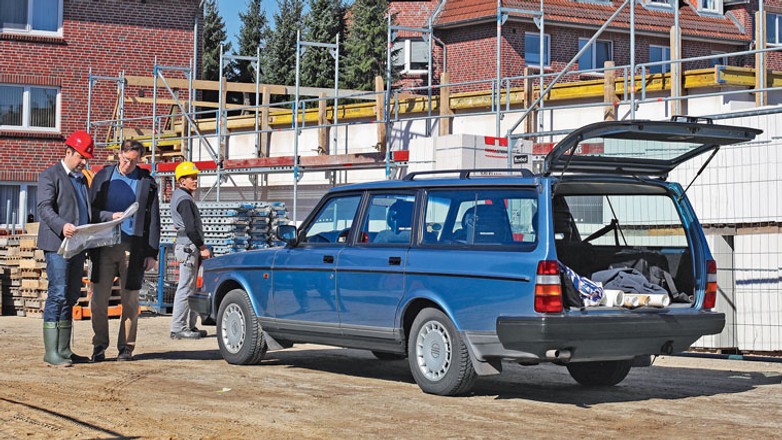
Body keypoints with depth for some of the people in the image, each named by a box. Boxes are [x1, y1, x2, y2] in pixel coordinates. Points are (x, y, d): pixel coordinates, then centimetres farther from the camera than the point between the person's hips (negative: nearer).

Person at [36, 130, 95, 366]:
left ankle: (64, 350, 12)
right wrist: (62, 226, -30)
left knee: (71, 297, 8)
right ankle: (50, 352, -11)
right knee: (58, 294, -12)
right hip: (57, 244, -8)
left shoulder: (82, 179, 22)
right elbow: (44, 208, -13)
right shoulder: (50, 175, -2)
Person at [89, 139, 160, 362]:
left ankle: (126, 348, 11)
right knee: (99, 299, -1)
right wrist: (110, 216, -13)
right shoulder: (103, 177, 8)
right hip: (105, 244, 1)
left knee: (130, 301, 2)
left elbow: (153, 220, 6)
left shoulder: (147, 182, 6)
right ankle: (99, 346, 12)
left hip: (133, 247, -1)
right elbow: (91, 209, 7)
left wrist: (152, 253, 1)